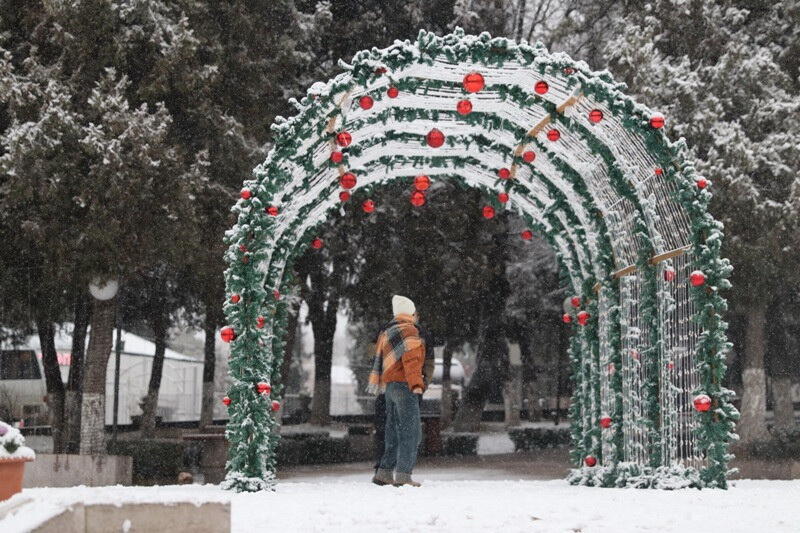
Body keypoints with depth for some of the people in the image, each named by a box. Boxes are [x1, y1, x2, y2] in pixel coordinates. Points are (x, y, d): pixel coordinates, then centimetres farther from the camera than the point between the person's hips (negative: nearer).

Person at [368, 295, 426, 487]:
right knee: (411, 432, -9)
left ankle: (384, 473, 12)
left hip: (389, 385, 9)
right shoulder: (409, 330, -8)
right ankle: (403, 476, -16)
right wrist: (416, 383, -28)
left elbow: (378, 359, 22)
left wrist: (375, 383, 28)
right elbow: (411, 359, -21)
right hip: (404, 385, -9)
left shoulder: (386, 332, 19)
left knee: (394, 432, 13)